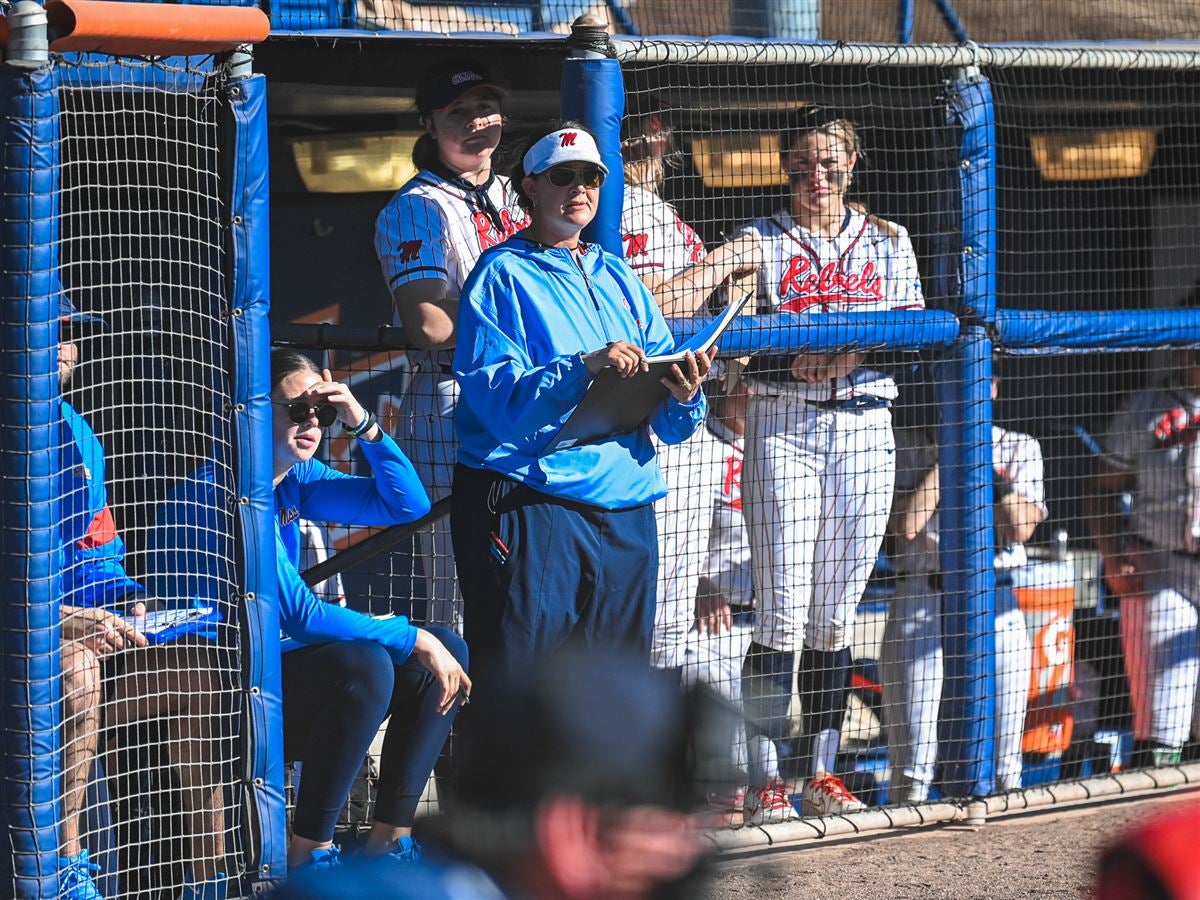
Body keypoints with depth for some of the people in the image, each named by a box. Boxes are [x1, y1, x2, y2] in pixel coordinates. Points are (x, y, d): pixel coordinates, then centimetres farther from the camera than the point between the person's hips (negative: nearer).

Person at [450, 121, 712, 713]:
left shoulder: (618, 278, 17)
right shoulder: (504, 275, 0)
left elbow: (671, 427, 11)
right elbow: (496, 400, -15)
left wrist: (682, 397, -11)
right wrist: (583, 368, -26)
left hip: (625, 515, 6)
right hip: (528, 507, -6)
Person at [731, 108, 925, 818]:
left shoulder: (888, 242, 14)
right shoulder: (759, 240, 7)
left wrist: (854, 353, -13)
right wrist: (793, 357, -21)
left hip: (865, 428, 3)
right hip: (782, 424, -3)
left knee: (837, 613, 5)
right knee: (784, 608, -9)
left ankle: (823, 773, 11)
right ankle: (765, 777, -8)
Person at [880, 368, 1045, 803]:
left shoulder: (1020, 448, 10)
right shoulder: (907, 443, 4)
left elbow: (1021, 527, -5)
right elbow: (905, 524, -11)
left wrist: (985, 461, -8)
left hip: (996, 601, 2)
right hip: (921, 599, -2)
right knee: (911, 733, -7)